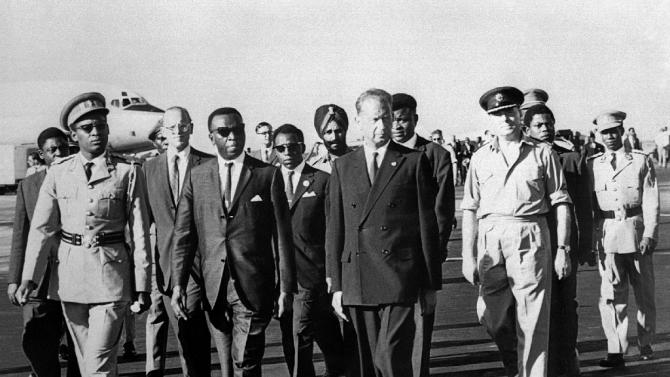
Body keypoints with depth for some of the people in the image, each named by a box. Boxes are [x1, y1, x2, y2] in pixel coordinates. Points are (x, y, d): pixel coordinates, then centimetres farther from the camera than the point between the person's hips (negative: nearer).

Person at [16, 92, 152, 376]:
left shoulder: (128, 172, -3)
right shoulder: (58, 172, 4)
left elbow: (139, 232, -2)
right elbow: (42, 227, 4)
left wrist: (142, 285, -3)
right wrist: (29, 277, -4)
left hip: (111, 272, -3)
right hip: (69, 271, 3)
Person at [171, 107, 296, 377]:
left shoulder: (269, 174, 1)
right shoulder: (196, 176, 8)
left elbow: (282, 235, 1)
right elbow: (183, 234, 7)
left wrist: (286, 287, -2)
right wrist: (178, 284, -1)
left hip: (253, 288, -3)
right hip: (213, 287, 3)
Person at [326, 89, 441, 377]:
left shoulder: (414, 161, 4)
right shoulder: (342, 166, 12)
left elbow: (428, 224, 4)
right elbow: (334, 229, 11)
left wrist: (431, 285, 2)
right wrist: (337, 286, 6)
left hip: (399, 279, -3)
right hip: (356, 285, 3)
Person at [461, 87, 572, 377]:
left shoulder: (542, 154, 8)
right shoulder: (480, 158, 12)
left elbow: (560, 203, 7)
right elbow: (470, 209, 11)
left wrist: (562, 249, 0)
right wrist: (468, 256, 5)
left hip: (530, 236, -2)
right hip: (490, 238, 2)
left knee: (532, 321, -2)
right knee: (490, 316, 4)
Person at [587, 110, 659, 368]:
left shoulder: (641, 161, 5)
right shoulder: (592, 165, 9)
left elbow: (651, 201, 2)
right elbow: (587, 205, 10)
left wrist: (649, 234, -8)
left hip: (636, 230, 0)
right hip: (606, 234, 0)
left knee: (644, 293, 9)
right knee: (611, 294, -6)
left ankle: (645, 345, 25)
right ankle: (616, 351, -3)